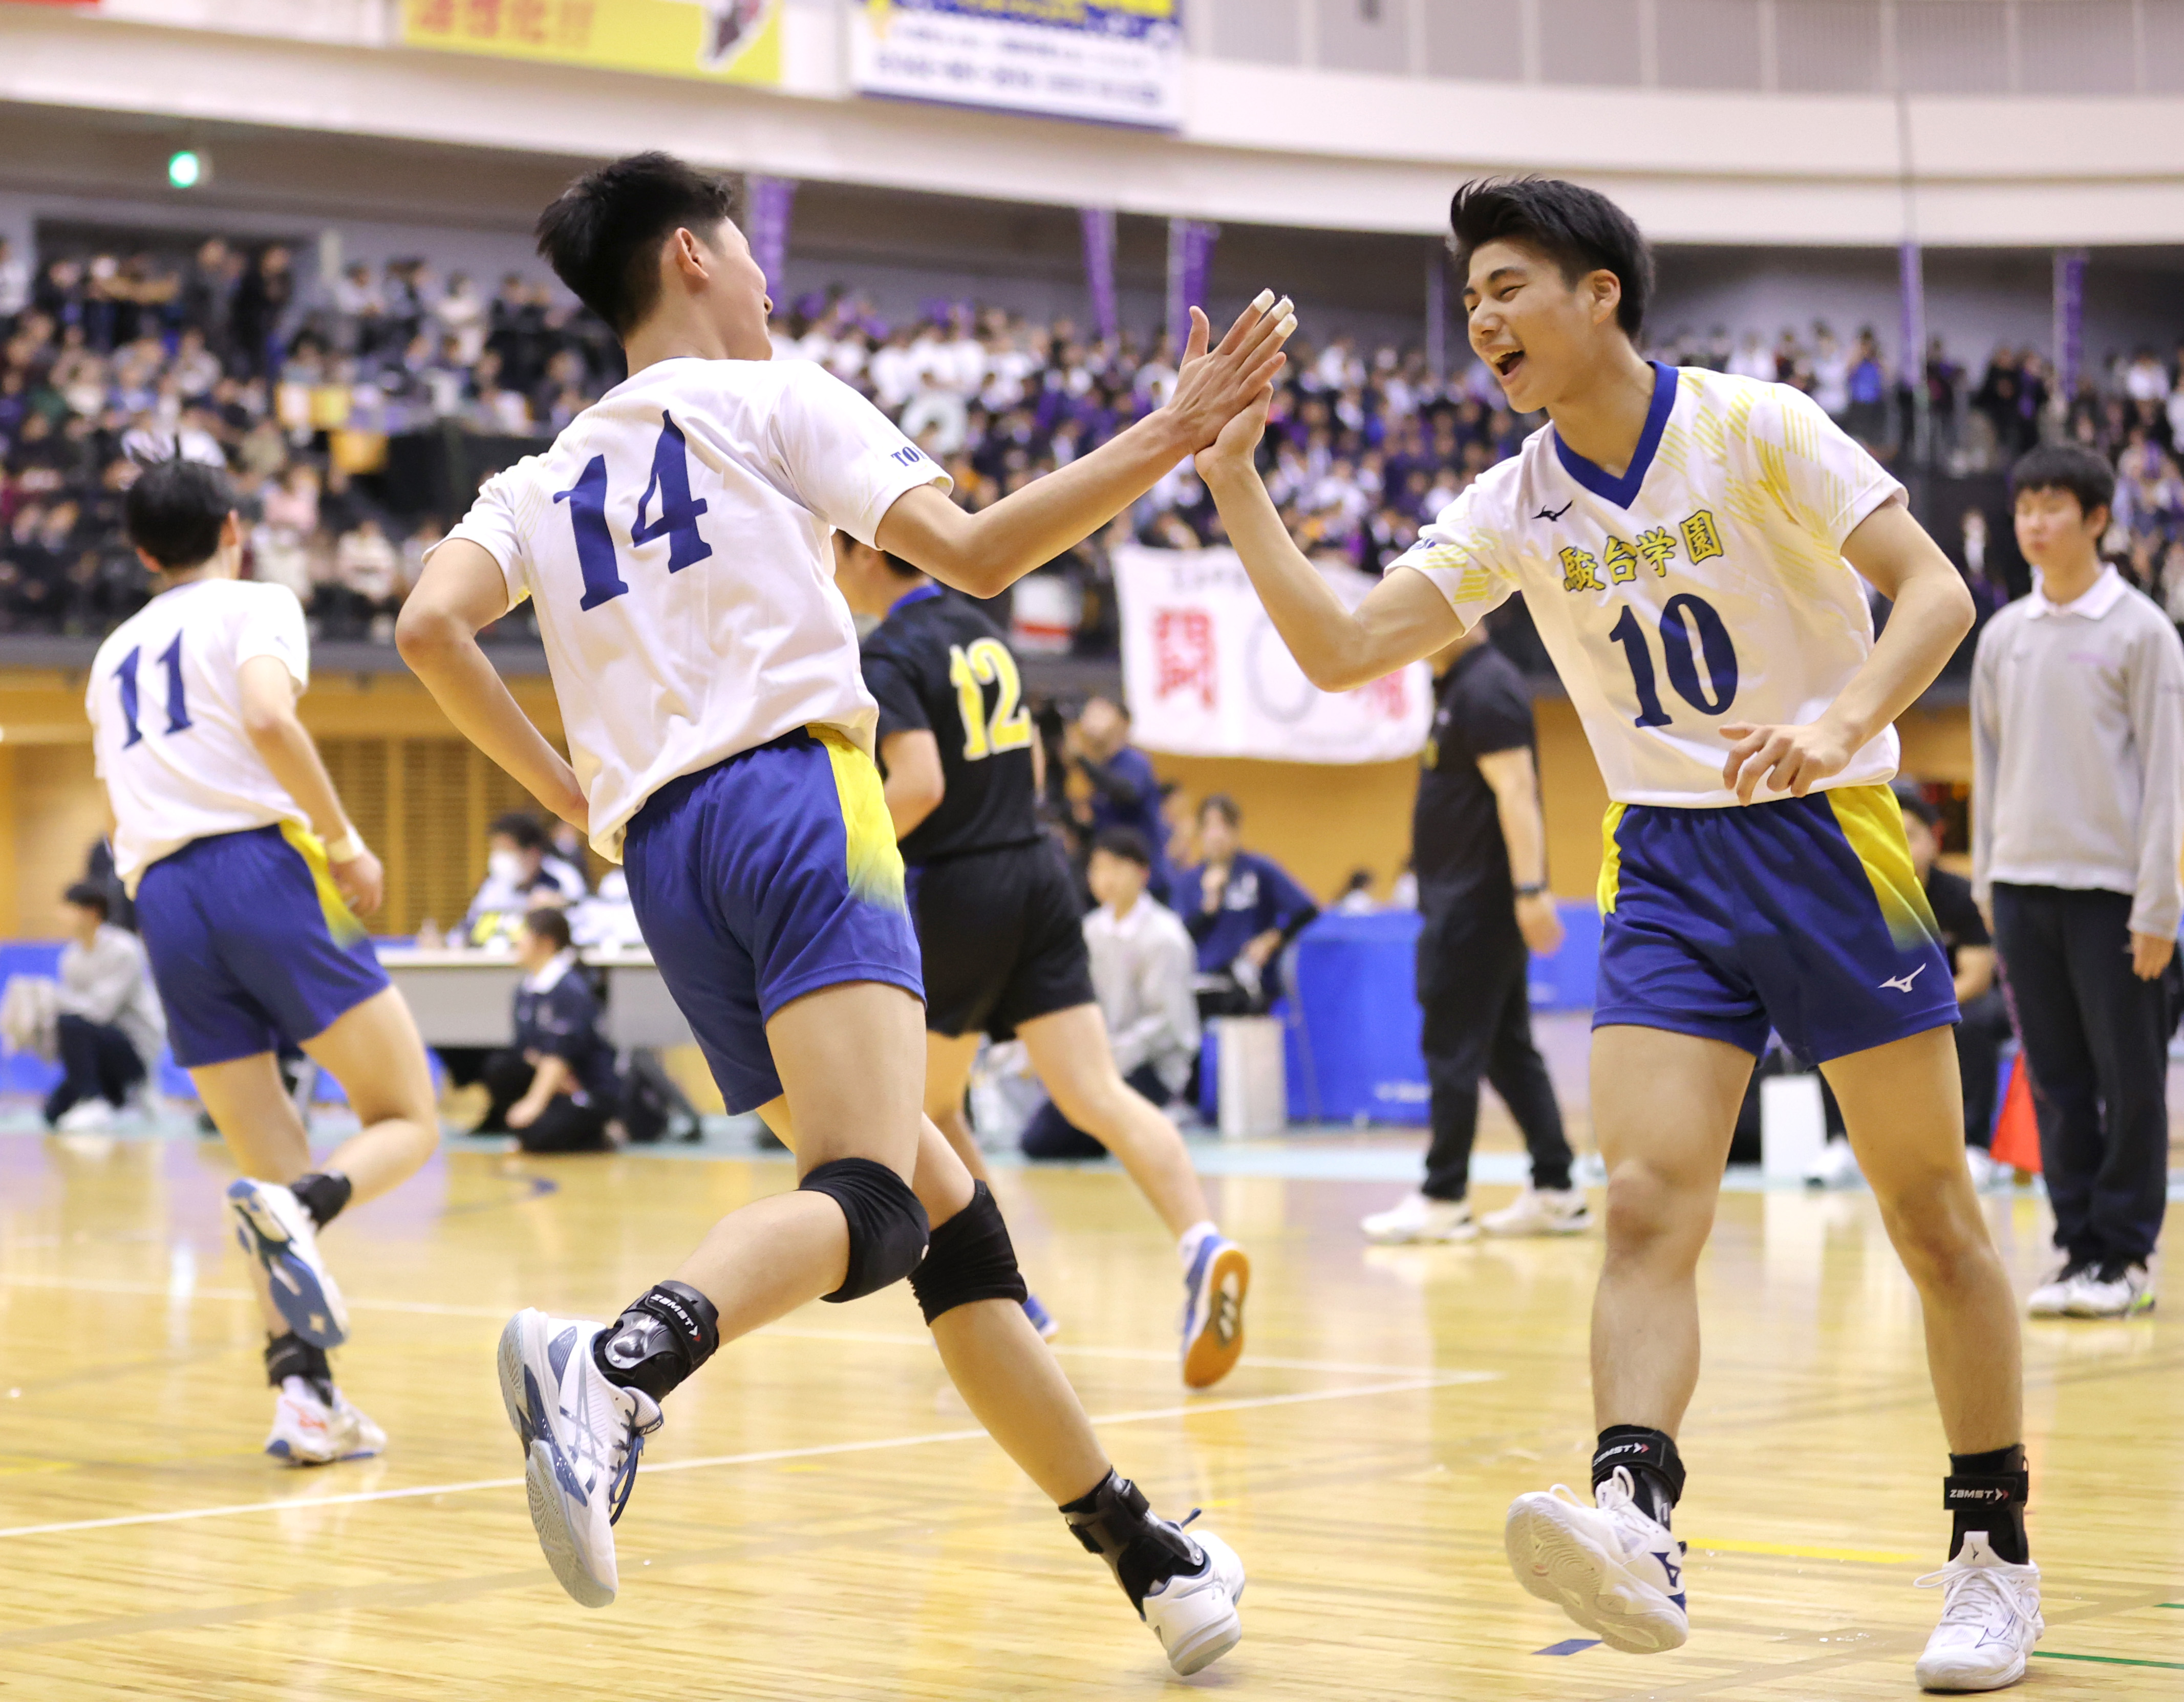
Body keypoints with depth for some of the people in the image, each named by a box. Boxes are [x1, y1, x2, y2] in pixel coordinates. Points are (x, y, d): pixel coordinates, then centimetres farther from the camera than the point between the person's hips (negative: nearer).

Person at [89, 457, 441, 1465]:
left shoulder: (113, 657, 26)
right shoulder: (254, 607, 8)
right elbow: (269, 719, -13)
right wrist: (346, 843, -7)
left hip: (162, 894, 5)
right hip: (264, 863, -5)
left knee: (275, 1172, 9)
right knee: (405, 1124, 2)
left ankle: (302, 1390, -10)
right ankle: (301, 1206, -31)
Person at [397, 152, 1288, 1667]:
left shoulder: (549, 478, 25)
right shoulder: (766, 398, 11)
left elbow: (432, 625, 7)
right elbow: (972, 552, -2)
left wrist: (567, 793, 16)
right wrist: (1171, 436, -2)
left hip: (663, 856, 7)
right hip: (794, 800, -7)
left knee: (950, 1216, 11)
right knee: (869, 1201, -24)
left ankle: (1145, 1552, 11)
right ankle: (615, 1367, -52)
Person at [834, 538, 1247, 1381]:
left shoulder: (888, 655, -10)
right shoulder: (982, 632, 15)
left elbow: (918, 785, -22)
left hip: (954, 895, -6)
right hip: (1038, 875, 6)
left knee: (924, 1106, 14)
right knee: (1096, 1092, -6)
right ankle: (1203, 1244, -28)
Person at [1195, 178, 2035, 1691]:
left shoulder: (1752, 428, -9)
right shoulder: (1515, 510, 4)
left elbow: (1935, 588, -13)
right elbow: (1341, 649, -2)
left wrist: (1840, 719, -30)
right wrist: (1236, 485, -11)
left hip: (1828, 840, -4)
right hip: (1666, 869, 4)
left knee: (1934, 1220, 3)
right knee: (1647, 1207, -16)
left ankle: (1996, 1552, 14)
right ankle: (1634, 1525, -31)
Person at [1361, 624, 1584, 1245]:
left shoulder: (1485, 687, -15)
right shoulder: (1457, 685, 16)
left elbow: (1516, 788, -23)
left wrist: (1530, 890, -29)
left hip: (1477, 902, -10)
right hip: (1465, 898, 10)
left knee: (1453, 1049, -5)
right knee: (1509, 1048, 11)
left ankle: (1443, 1200, -1)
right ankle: (1556, 1193, 13)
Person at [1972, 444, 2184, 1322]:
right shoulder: (2002, 637, 10)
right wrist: (1987, 887, 11)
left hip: (2112, 888, -4)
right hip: (2023, 885, 4)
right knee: (2056, 1082, 5)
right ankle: (2078, 1248, 11)